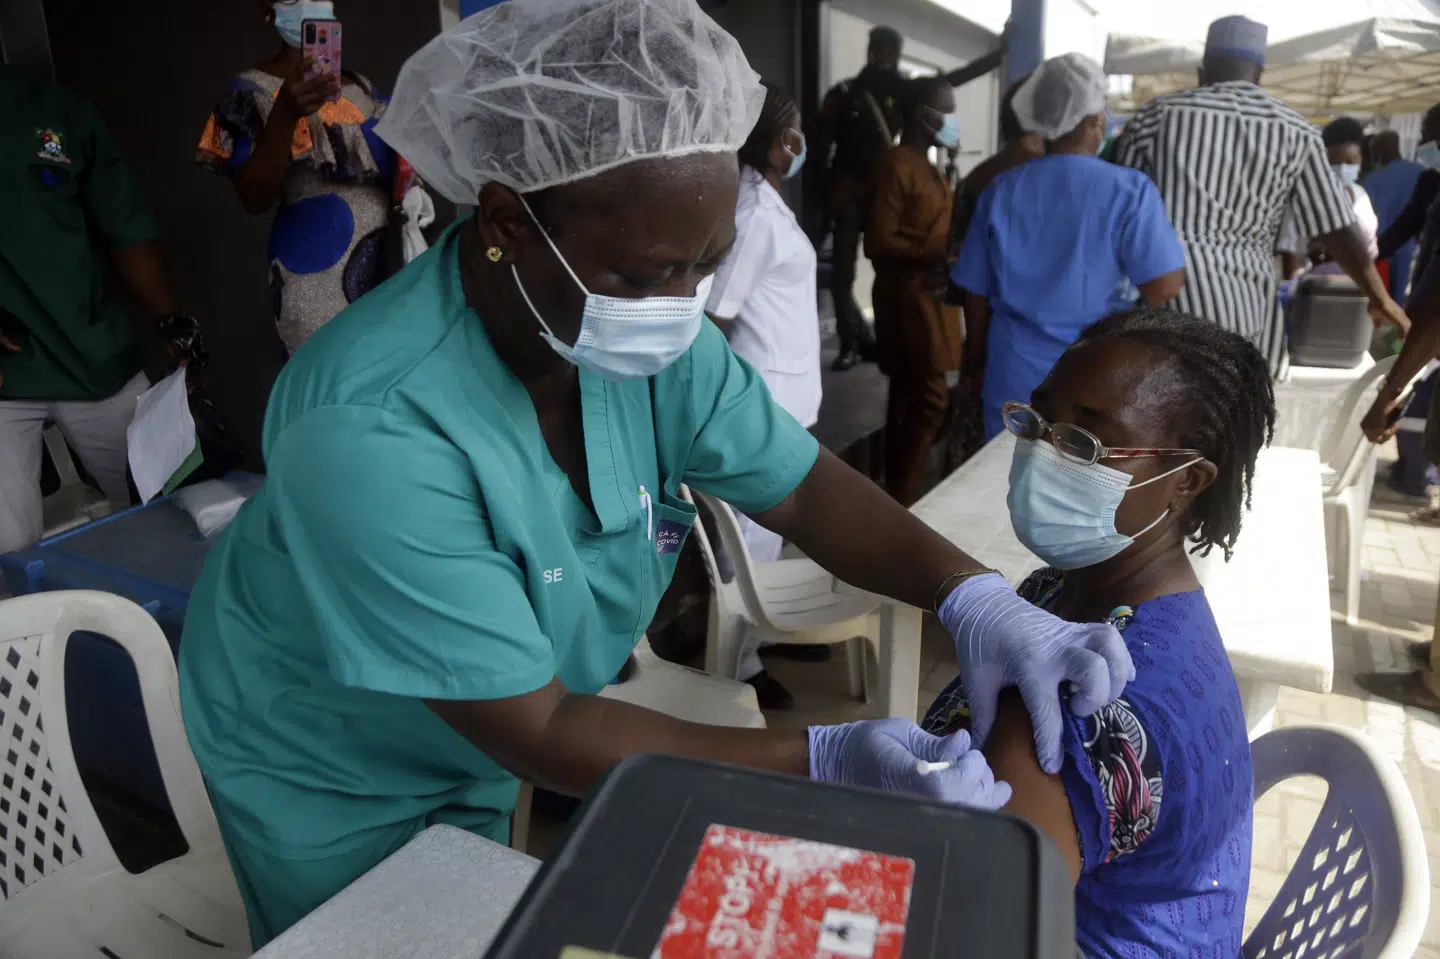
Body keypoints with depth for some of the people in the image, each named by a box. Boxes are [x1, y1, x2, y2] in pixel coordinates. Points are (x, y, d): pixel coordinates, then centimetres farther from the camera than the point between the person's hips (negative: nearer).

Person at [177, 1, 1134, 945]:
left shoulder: (650, 335, -21)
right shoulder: (370, 433, -39)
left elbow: (806, 486, -13)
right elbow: (532, 730, -33)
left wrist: (974, 596, -30)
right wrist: (821, 759, -37)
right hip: (329, 776, -4)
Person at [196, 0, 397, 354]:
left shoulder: (362, 86, 13)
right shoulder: (253, 89, -2)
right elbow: (254, 199, -13)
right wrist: (285, 113, -25)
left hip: (388, 262, 5)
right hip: (315, 273, -5)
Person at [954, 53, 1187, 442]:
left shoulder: (1001, 190, 0)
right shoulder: (1129, 190, -10)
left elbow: (977, 293, 5)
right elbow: (1164, 289, -15)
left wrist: (977, 363, 17)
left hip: (1014, 376, 3)